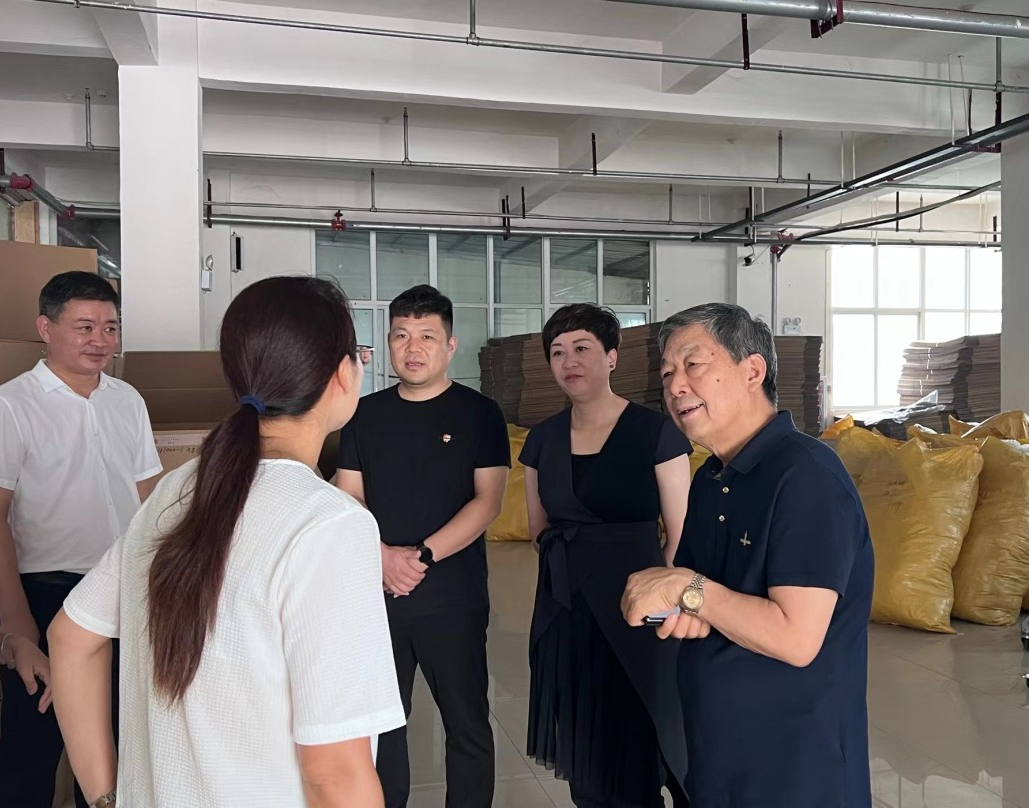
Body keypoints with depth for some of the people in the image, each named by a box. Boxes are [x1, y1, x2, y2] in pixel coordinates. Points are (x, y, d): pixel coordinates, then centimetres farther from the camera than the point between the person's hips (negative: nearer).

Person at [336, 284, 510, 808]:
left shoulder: (479, 413, -3)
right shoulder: (367, 413, 7)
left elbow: (487, 501, -9)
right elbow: (347, 498, 5)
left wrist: (422, 556, -18)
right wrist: (383, 556, -12)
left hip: (453, 597, -3)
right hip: (377, 593, 3)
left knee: (466, 725, 6)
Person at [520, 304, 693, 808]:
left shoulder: (655, 432, -9)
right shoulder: (543, 438, 5)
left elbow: (681, 536, -7)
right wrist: (569, 562, 7)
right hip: (563, 613, 5)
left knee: (636, 756, 2)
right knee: (584, 761, 14)